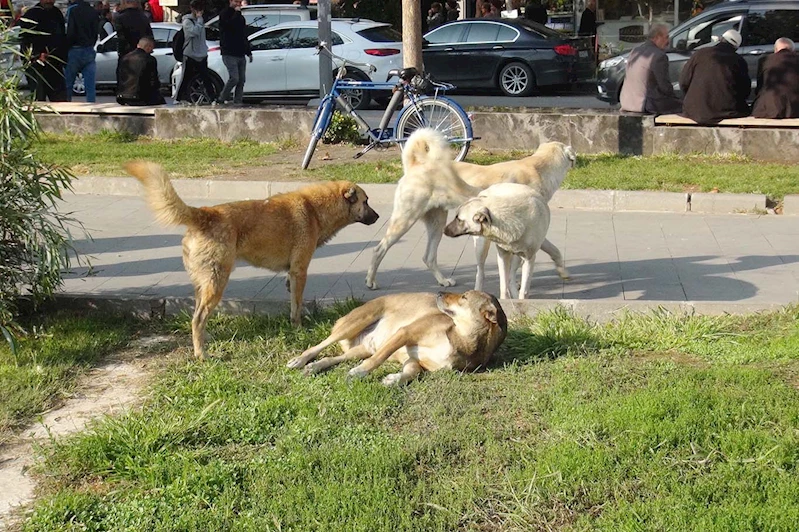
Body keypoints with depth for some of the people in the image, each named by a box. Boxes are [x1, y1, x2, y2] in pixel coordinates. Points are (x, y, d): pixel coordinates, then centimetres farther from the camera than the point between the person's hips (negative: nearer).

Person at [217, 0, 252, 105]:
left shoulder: (240, 17, 21)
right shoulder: (225, 14, -1)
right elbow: (230, 25, -24)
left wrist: (248, 52, 23)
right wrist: (237, 12, -14)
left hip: (240, 55, 8)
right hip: (229, 54, -8)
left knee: (241, 81, 2)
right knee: (234, 78, -18)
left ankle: (237, 102, 5)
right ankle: (222, 99, -4)